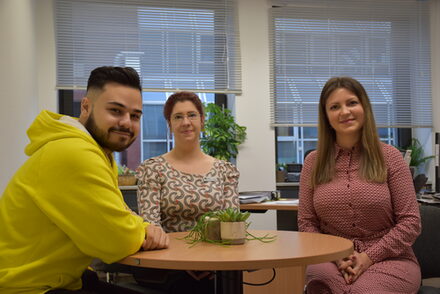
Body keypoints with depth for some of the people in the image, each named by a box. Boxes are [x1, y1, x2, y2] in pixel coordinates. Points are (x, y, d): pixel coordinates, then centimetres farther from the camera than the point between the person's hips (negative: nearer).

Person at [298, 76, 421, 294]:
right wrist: (335, 258, -10)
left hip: (388, 260, -1)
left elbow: (410, 222, -2)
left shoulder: (389, 157, 0)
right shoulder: (313, 162, 6)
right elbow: (306, 223, 7)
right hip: (331, 261, 1)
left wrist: (369, 257, -12)